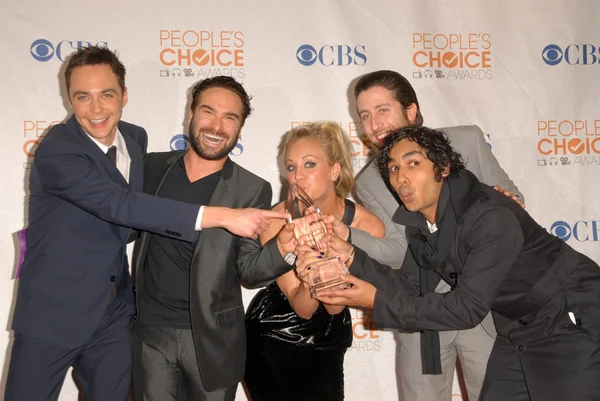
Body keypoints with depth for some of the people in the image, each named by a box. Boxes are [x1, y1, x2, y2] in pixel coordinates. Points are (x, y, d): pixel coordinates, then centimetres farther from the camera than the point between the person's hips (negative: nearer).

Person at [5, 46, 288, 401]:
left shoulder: (136, 138, 2)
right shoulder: (55, 151, -19)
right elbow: (122, 205, -31)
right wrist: (222, 216, -34)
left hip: (113, 315, 6)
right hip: (52, 314, -5)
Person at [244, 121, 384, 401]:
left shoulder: (367, 226, -19)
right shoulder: (277, 220, -21)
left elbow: (335, 306, -17)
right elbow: (301, 307, -21)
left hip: (327, 347, 2)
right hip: (270, 343, -2)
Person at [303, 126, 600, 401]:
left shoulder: (492, 217, -30)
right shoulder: (418, 221, -6)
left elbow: (467, 308, -29)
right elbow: (410, 290, -6)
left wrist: (377, 302, -27)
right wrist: (351, 257, -19)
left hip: (576, 322, -6)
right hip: (518, 332, 7)